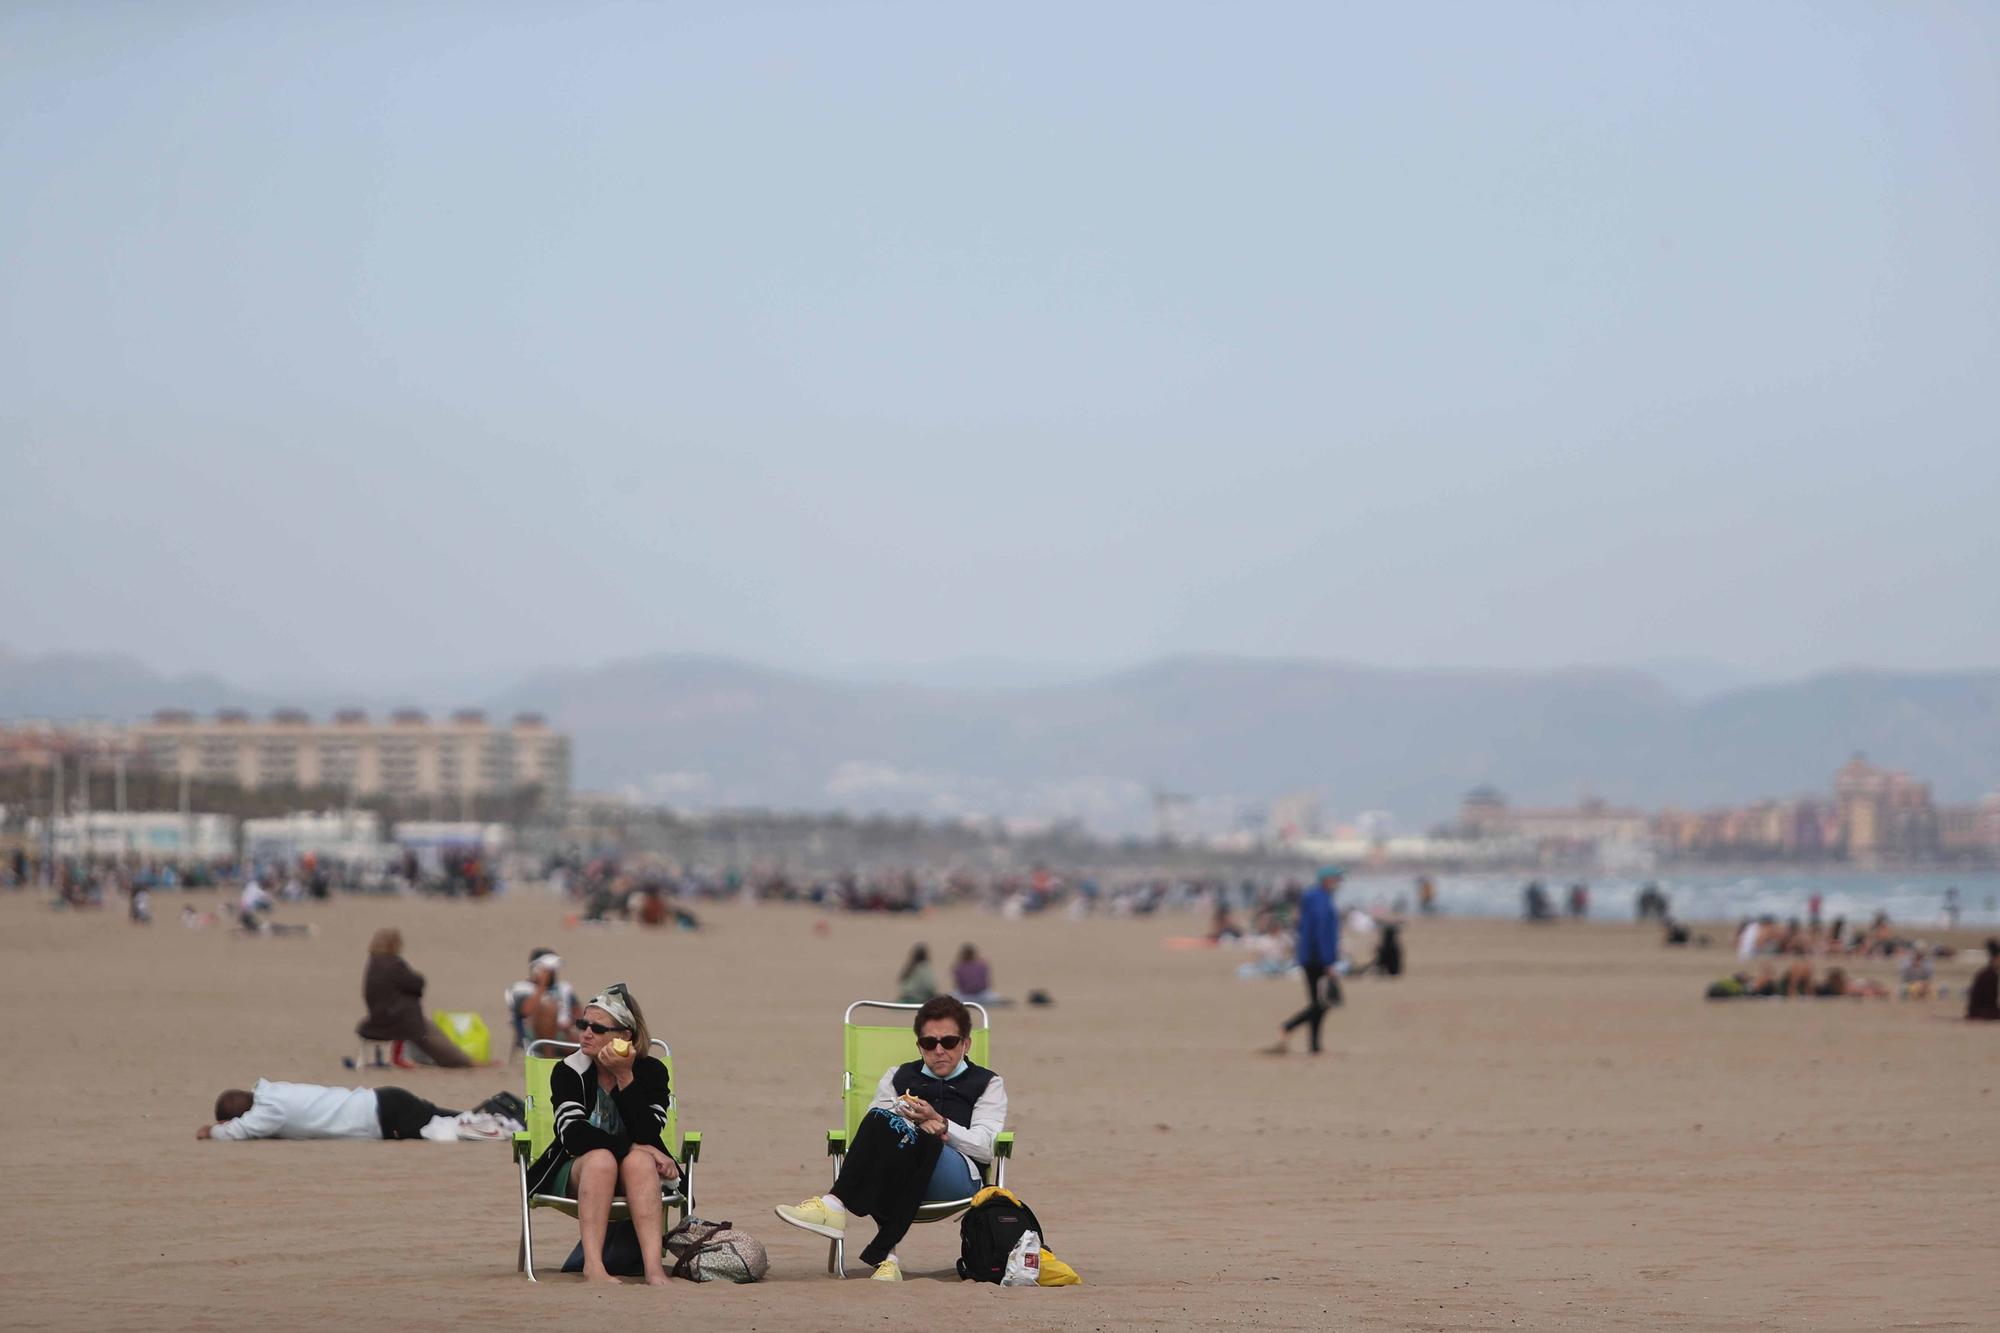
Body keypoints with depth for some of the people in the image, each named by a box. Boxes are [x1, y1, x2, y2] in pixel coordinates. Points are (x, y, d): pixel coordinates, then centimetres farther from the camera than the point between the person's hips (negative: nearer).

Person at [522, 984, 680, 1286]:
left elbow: (647, 1136, -18)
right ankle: (593, 1267, -48)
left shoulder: (651, 1071, -3)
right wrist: (631, 1147, -27)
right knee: (601, 1159, -35)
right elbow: (573, 1134, -18)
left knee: (639, 1161, -35)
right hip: (577, 1173, 0)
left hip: (634, 1180, 0)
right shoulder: (568, 1071, -3)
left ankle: (654, 1268, -50)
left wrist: (625, 1077, -23)